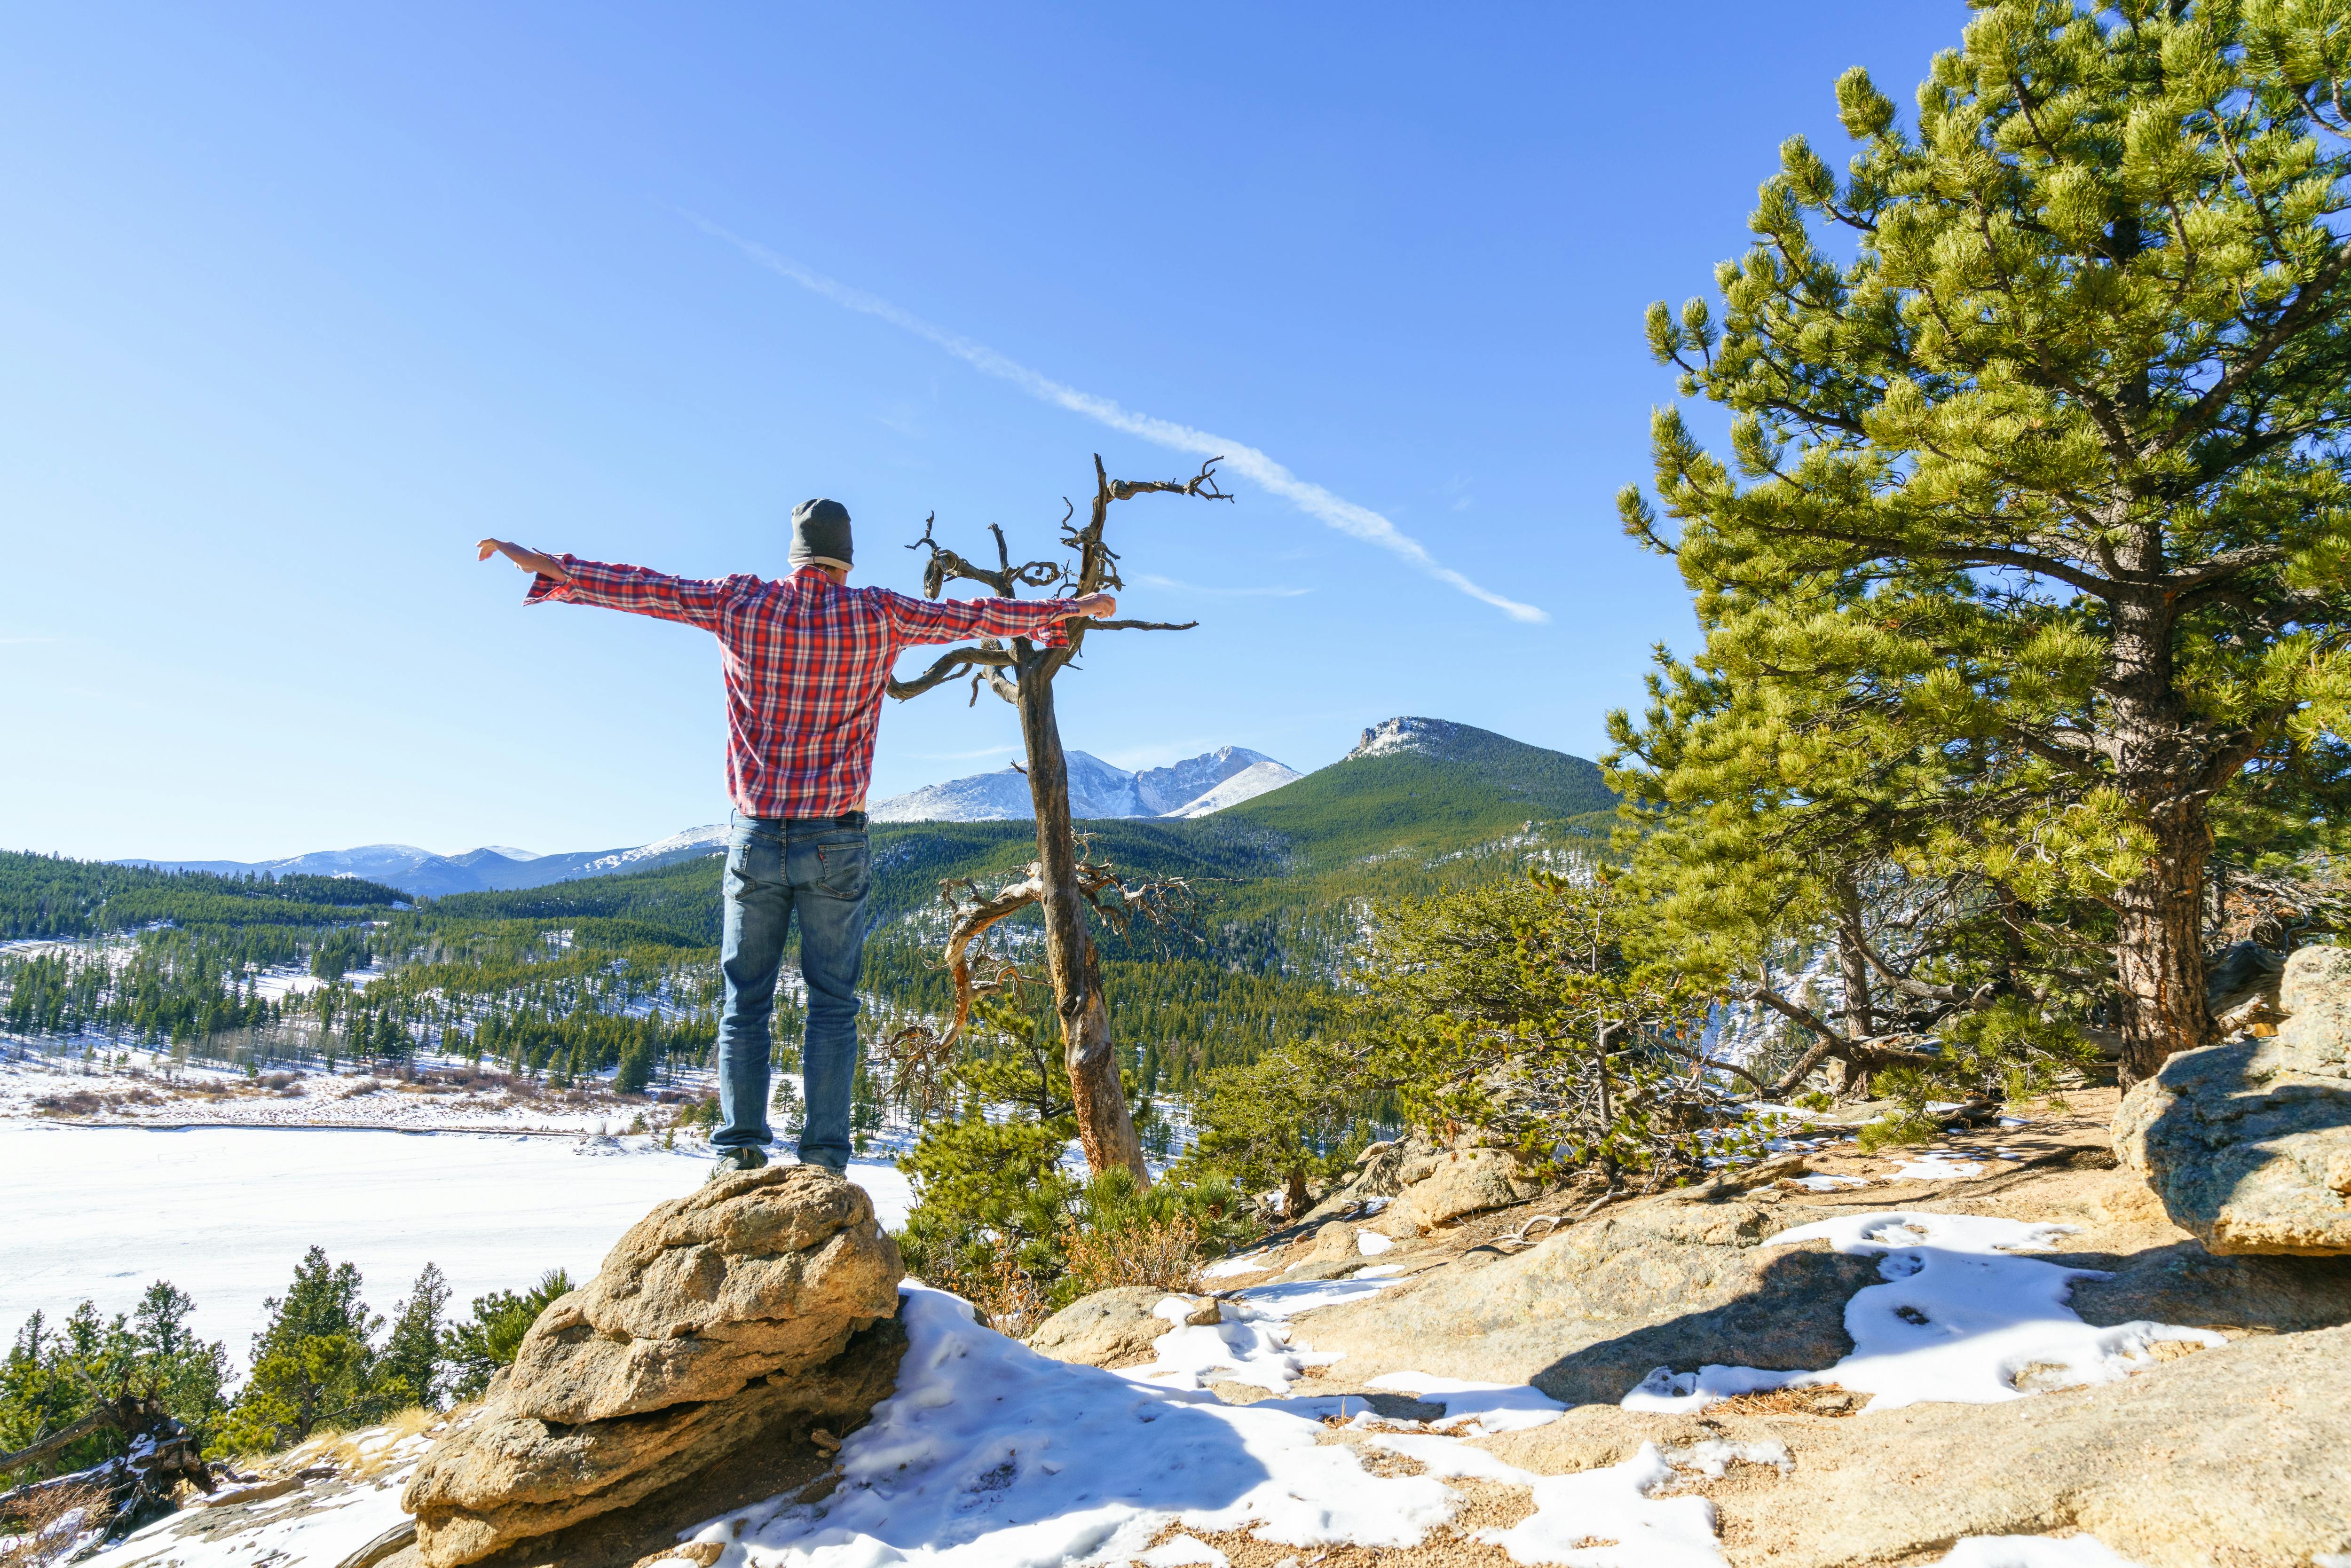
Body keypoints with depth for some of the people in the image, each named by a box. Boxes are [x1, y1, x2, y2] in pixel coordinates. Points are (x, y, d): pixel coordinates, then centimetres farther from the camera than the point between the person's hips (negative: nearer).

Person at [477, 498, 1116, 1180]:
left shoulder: (742, 603, 2)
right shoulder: (877, 614, 0)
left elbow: (641, 587, 8)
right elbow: (976, 615, 9)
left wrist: (542, 566, 20)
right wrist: (1074, 608, 21)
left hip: (757, 837, 1)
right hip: (835, 842, -1)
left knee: (745, 1000, 8)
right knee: (832, 1002, 4)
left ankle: (741, 1149, 5)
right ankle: (824, 1157, 3)